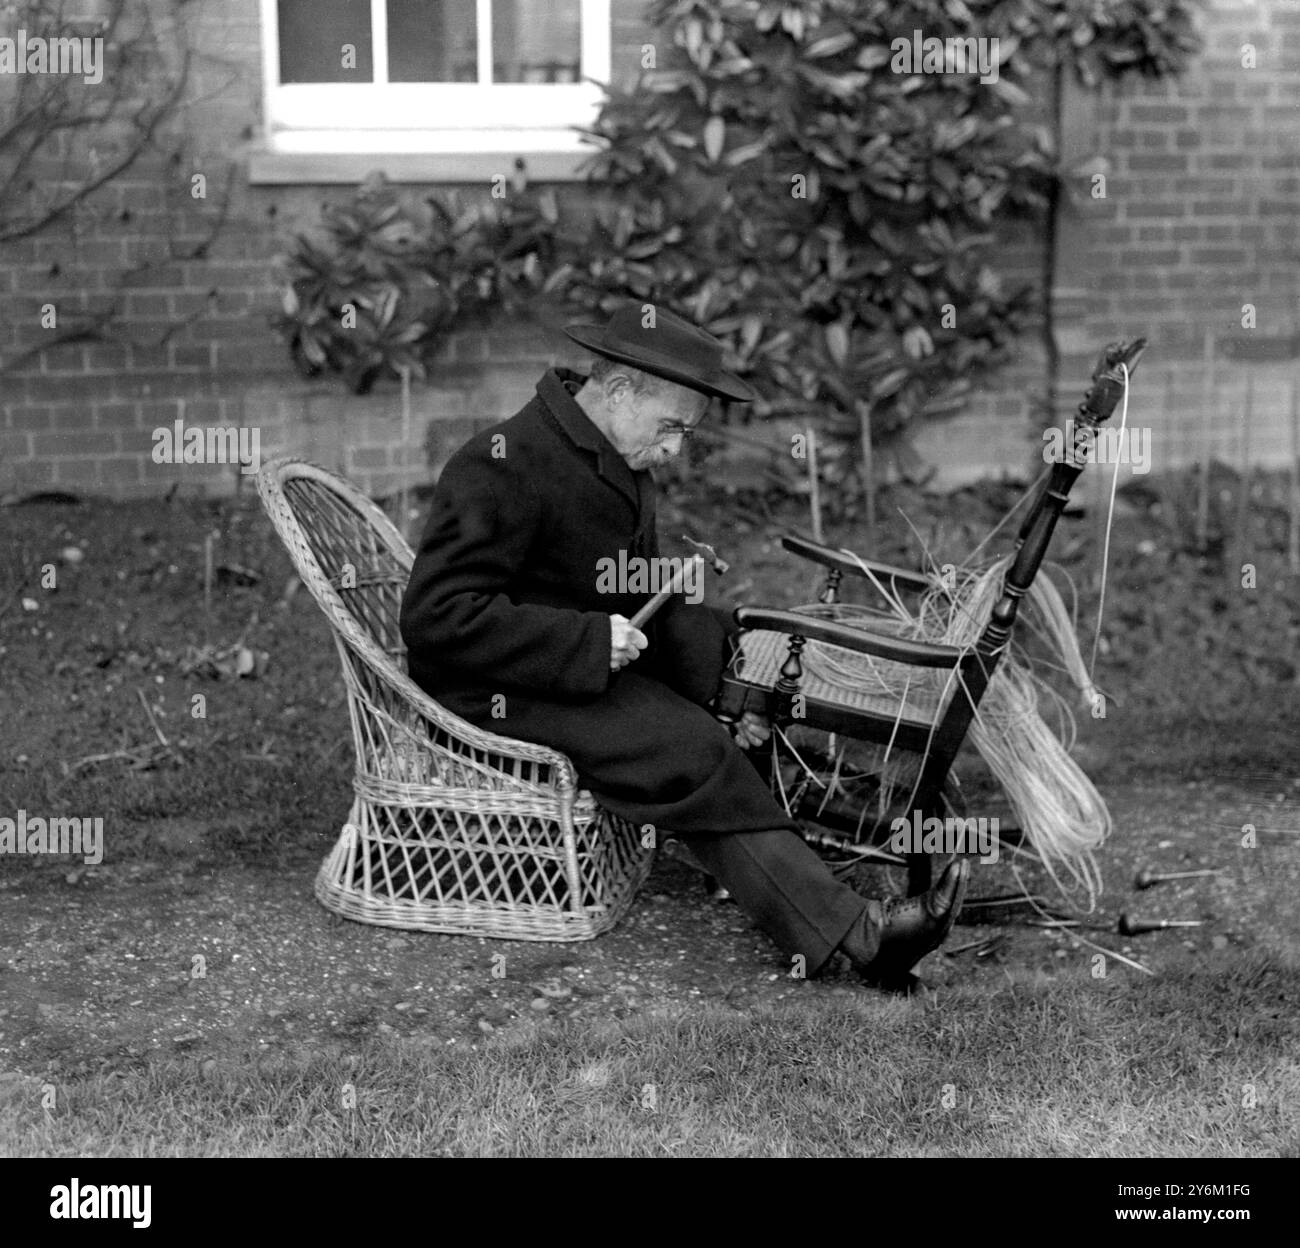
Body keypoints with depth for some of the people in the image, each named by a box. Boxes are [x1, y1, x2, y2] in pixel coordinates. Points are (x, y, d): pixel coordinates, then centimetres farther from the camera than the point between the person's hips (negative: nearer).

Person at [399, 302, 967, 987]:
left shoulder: (621, 461, 9)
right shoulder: (502, 466, -20)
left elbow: (650, 593, 14)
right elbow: (436, 618, -25)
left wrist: (722, 690, -3)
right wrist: (590, 643, -29)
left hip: (598, 661, 10)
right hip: (500, 695, -10)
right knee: (693, 753, -24)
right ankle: (856, 935, -27)